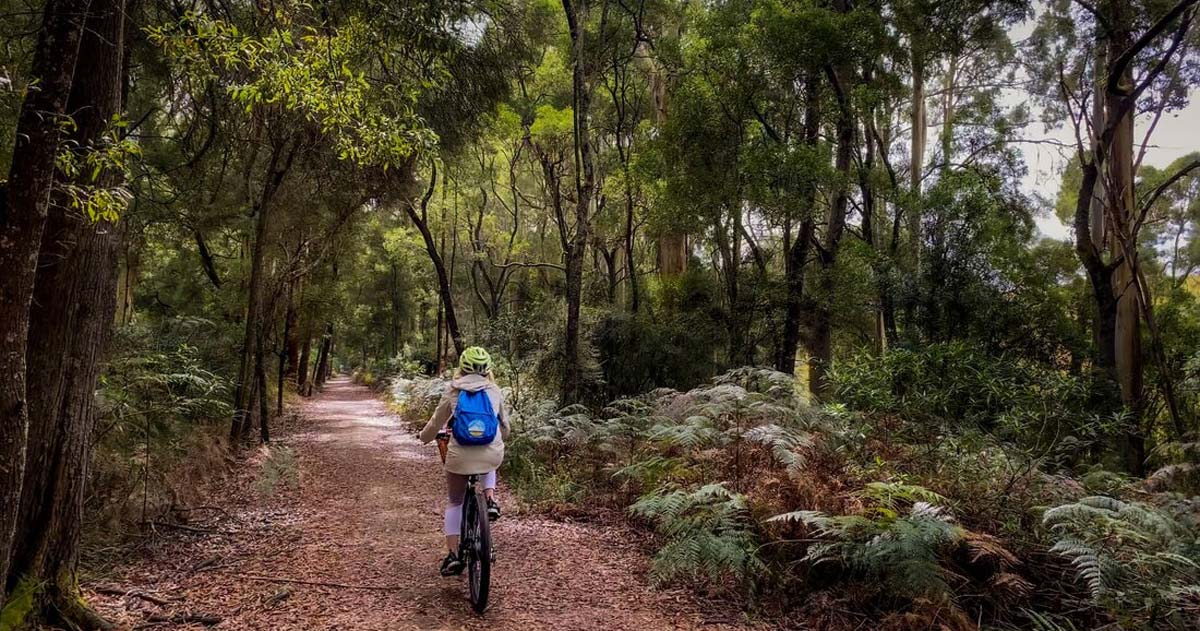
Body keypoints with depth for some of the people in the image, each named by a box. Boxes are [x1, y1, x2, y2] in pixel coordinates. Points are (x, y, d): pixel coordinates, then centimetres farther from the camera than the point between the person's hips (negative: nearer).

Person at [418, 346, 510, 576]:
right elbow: (505, 427, 19)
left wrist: (424, 437, 35)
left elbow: (436, 423, 14)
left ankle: (452, 554, 13)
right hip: (492, 455, 1)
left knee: (454, 502, 20)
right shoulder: (495, 391, 9)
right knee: (489, 468, 39)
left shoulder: (453, 392, 5)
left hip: (460, 456, -1)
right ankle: (490, 499, 13)